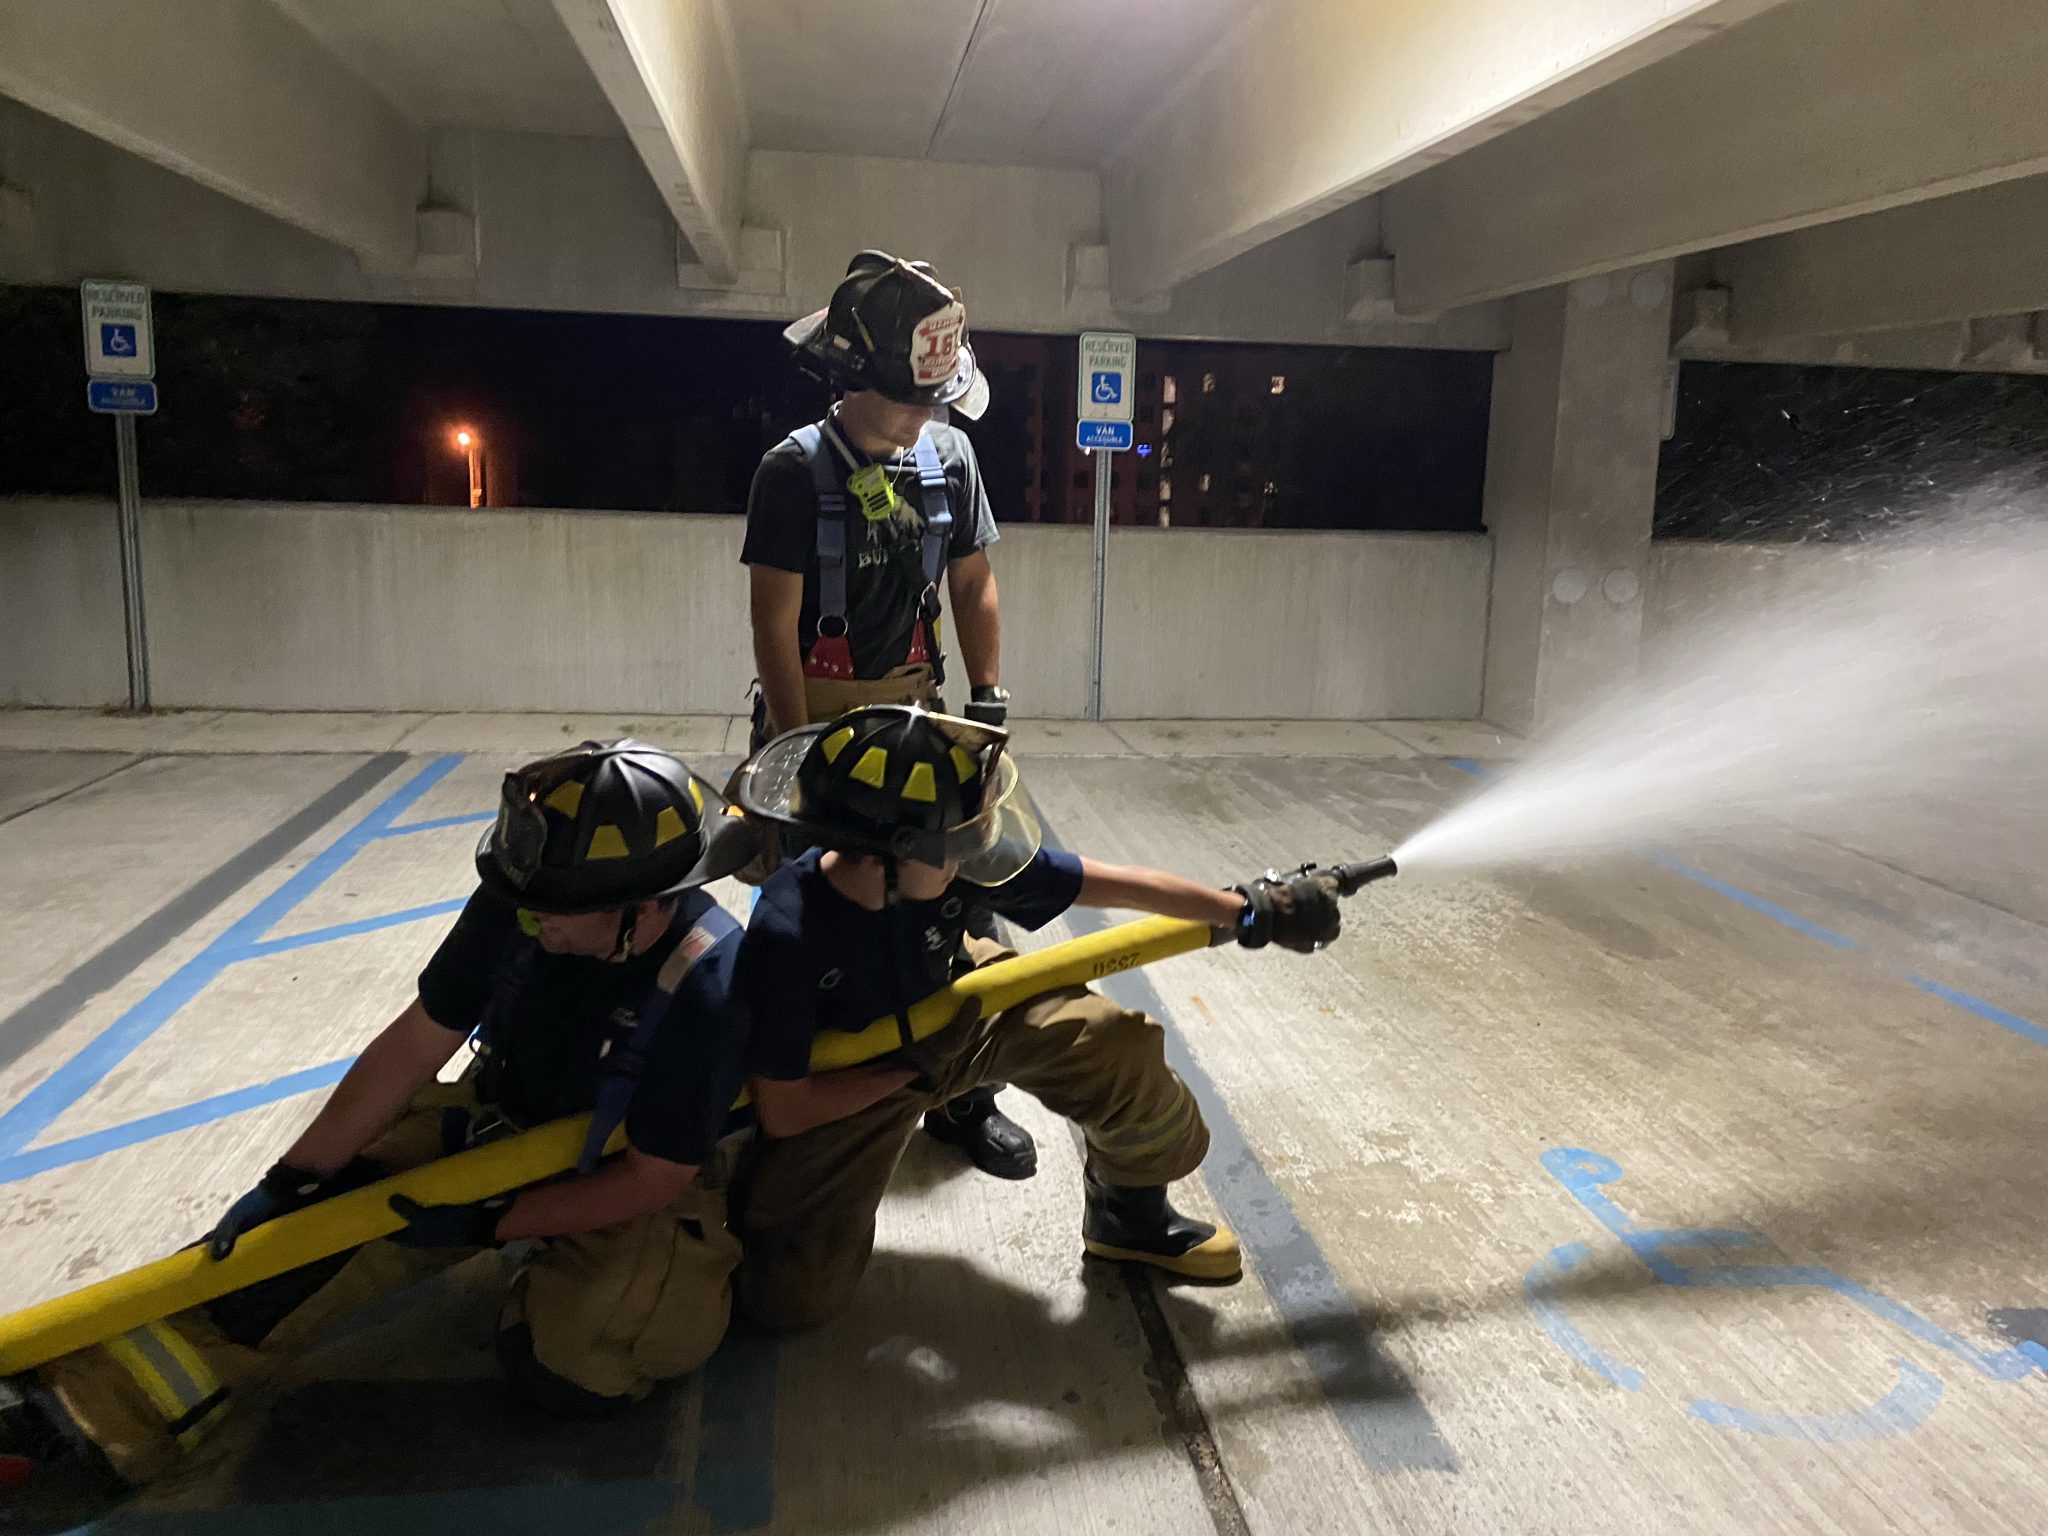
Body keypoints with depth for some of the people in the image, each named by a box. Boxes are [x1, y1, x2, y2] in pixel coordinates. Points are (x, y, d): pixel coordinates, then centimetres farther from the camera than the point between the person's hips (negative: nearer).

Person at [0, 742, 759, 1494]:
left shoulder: (705, 987, -33)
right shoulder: (515, 907, -21)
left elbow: (649, 1179, -22)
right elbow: (413, 1049, -8)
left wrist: (488, 1224, -18)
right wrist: (289, 1182, -6)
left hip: (629, 1184, -4)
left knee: (564, 1363, -27)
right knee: (330, 1210, -11)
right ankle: (87, 1404, -6)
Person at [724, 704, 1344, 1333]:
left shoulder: (958, 860, -28)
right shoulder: (785, 932, -36)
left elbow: (1117, 885, -18)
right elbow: (782, 1112, -25)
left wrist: (1248, 911, -13)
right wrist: (912, 1072, -19)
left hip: (958, 1006, 3)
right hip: (846, 1086, -3)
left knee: (1118, 1046, -20)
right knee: (792, 1297, -11)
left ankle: (1129, 1214, 10)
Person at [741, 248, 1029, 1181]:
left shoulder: (948, 457, 2)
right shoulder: (798, 469, -13)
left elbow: (972, 585, 10)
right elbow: (774, 623, -14)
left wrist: (988, 699, 5)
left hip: (910, 705, 4)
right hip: (814, 712, -3)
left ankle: (959, 1093, 13)